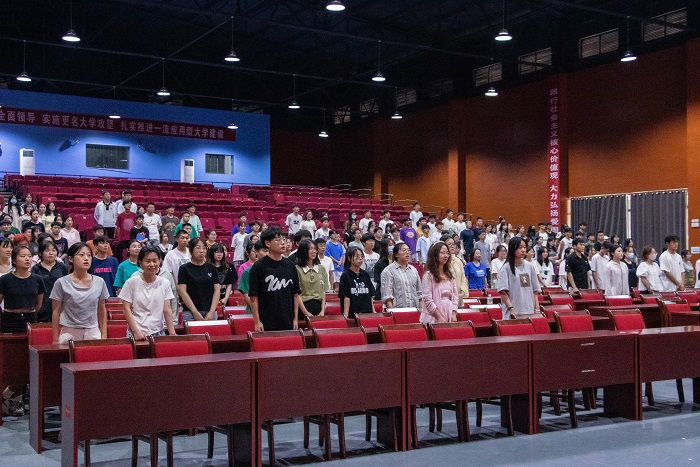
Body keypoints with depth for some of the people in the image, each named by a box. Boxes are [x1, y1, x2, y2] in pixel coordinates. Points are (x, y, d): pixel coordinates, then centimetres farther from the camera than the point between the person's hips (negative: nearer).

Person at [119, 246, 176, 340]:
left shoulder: (164, 283, 3)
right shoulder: (132, 282, -3)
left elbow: (167, 310, 3)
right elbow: (126, 308, -4)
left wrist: (172, 333, -4)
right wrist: (136, 331, -12)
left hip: (158, 332, 2)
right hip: (136, 333, -2)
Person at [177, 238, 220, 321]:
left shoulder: (211, 268, 10)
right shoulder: (184, 269, 2)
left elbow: (217, 290, 7)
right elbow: (182, 292, -4)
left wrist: (212, 312, -4)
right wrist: (196, 313, -10)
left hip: (210, 313, 3)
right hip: (190, 313, -2)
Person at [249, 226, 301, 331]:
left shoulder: (290, 266, 8)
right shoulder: (259, 267, -5)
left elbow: (295, 295, 11)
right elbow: (254, 297, -6)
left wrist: (295, 319, 7)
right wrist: (257, 322, -8)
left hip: (288, 323, 4)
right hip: (267, 325, -4)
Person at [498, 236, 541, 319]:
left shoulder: (529, 267, 11)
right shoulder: (506, 269, -2)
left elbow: (535, 290, 13)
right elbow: (503, 292, -8)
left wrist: (537, 308, 3)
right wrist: (511, 308, -16)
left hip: (530, 312, 4)